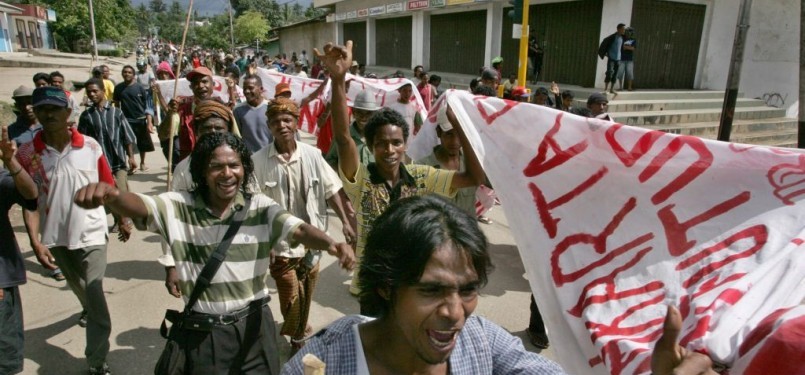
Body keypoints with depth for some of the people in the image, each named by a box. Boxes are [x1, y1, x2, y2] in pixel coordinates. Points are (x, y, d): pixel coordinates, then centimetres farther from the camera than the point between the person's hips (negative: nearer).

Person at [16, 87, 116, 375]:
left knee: (96, 297, -6)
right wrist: (35, 243, -6)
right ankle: (88, 309, 57)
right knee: (79, 288, 26)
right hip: (55, 237, 3)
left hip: (91, 233, -2)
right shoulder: (27, 153, -8)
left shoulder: (91, 146, -10)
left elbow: (108, 187, 0)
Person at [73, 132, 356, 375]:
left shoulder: (261, 207, -7)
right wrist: (111, 195, -46)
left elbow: (298, 229, -19)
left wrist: (331, 244, -40)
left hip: (253, 325, 0)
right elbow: (138, 206, -22)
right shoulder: (179, 206, -7)